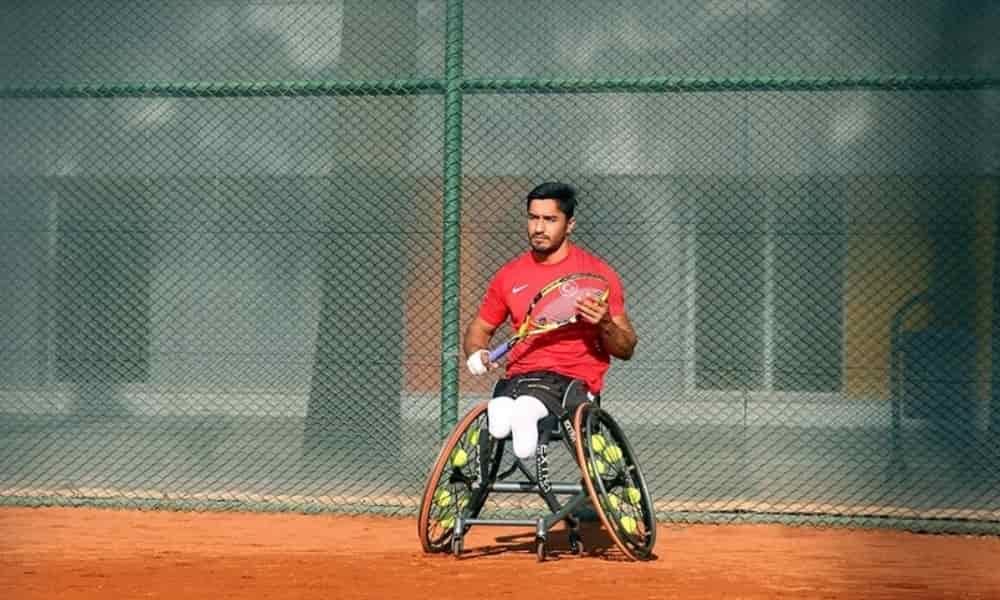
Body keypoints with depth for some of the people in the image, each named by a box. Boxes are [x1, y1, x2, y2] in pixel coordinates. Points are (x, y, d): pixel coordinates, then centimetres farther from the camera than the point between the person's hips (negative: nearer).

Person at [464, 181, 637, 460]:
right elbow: (480, 326, 29)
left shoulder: (597, 274, 6)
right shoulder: (509, 275, 16)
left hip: (575, 381, -3)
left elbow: (626, 350, 7)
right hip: (519, 378, 4)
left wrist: (605, 325, -15)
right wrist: (476, 354, 6)